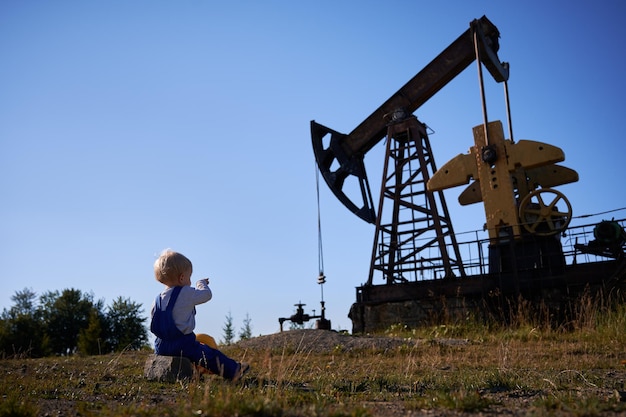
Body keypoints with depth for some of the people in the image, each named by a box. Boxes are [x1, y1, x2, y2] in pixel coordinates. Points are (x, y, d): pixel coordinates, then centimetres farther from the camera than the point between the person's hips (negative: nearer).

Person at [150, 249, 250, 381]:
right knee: (210, 354, 5)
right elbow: (206, 294, -3)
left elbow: (153, 319, 14)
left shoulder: (158, 299, 6)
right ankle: (233, 371, 11)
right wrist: (201, 283, 17)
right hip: (183, 344, -7)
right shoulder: (187, 293, -14)